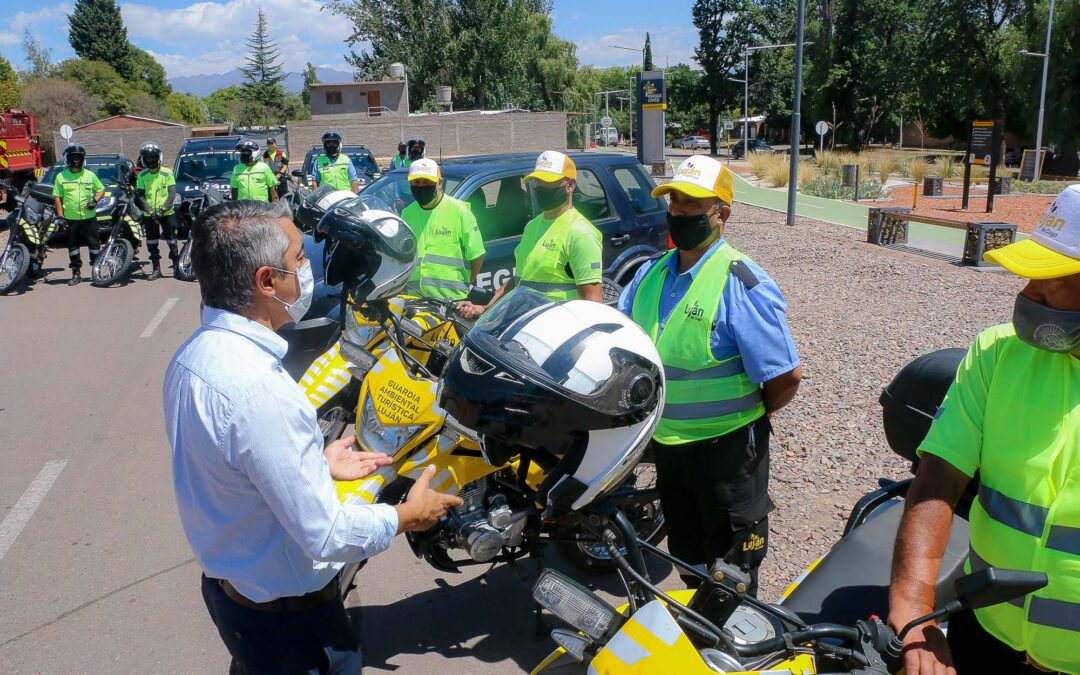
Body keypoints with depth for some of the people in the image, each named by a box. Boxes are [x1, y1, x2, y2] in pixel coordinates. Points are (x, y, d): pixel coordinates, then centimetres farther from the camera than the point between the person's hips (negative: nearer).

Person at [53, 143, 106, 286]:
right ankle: (76, 274, 14)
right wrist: (60, 216, -3)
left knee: (94, 244, 2)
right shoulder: (61, 177, 4)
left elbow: (101, 190, 14)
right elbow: (57, 197, 4)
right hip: (70, 219, 0)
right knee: (73, 247, 6)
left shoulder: (90, 175, 6)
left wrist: (95, 200, -6)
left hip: (89, 217, 0)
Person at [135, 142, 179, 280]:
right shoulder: (142, 175, 4)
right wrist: (151, 212, -14)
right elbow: (140, 196, -2)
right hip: (149, 215, 2)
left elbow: (172, 194, -8)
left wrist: (162, 209, -18)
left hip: (167, 213, -2)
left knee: (171, 241, -1)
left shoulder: (167, 173, -2)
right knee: (152, 243, 5)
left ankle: (176, 266, 9)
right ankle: (156, 269, 12)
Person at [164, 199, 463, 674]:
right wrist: (407, 516, -15)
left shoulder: (192, 355, -4)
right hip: (285, 616, -8)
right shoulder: (257, 389, -34)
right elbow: (326, 536, -30)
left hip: (225, 581, 8)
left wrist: (314, 465, 12)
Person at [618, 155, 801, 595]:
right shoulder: (651, 273, 4)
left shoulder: (741, 282, -18)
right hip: (667, 445, 7)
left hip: (725, 450, -7)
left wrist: (748, 417, -4)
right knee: (687, 560, 25)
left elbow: (787, 377, -19)